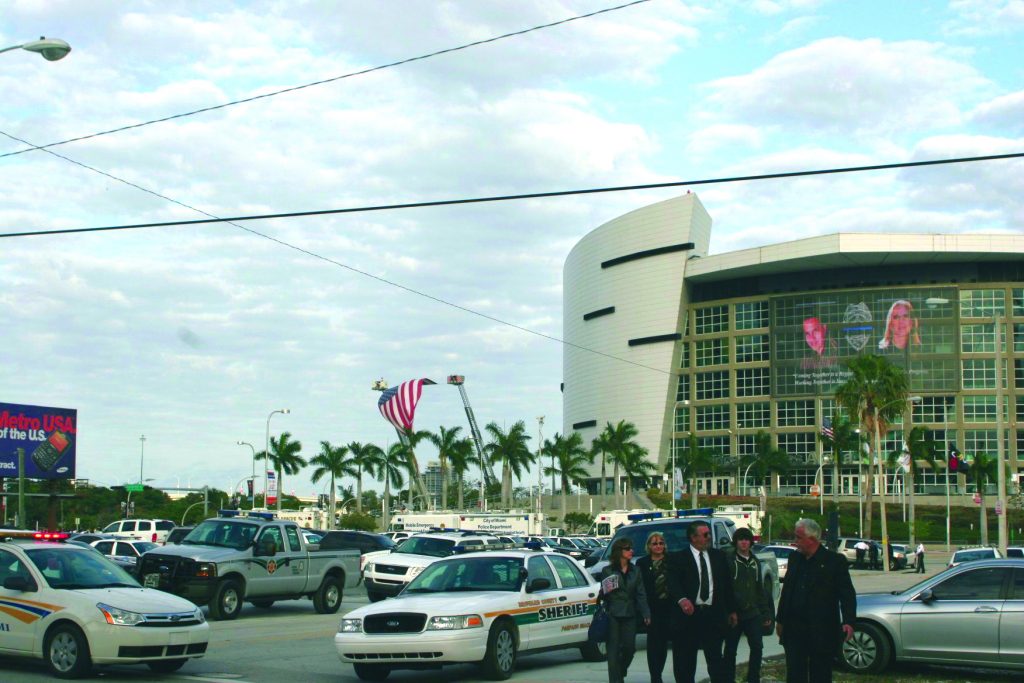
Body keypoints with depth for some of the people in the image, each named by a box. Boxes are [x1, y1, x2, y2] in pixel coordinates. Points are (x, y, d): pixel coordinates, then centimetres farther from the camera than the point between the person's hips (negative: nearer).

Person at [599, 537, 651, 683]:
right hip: (613, 615, -3)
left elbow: (641, 594, 7)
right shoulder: (607, 571, 0)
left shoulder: (635, 572, 9)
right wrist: (606, 591, -18)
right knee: (614, 649, -3)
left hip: (630, 615, 3)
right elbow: (603, 595, 5)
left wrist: (646, 613, -3)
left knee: (629, 647, 4)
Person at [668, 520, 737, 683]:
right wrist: (682, 599, -32)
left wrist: (732, 610, 14)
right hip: (689, 614, -2)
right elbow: (673, 583, -13)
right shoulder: (680, 558, -1)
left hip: (714, 614, 2)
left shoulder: (719, 556, 11)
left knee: (715, 658, 4)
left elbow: (728, 584, 15)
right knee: (685, 661, 4)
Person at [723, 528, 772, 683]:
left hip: (752, 613, 5)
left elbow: (760, 589, 17)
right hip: (734, 613, -5)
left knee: (757, 647, -1)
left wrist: (766, 612, 14)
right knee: (730, 649, 4)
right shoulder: (729, 560, -6)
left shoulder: (755, 562, 13)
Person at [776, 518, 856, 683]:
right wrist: (780, 619, 17)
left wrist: (848, 622, -20)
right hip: (794, 631, 5)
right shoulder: (794, 558, 10)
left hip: (821, 632, -5)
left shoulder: (835, 561, -6)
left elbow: (847, 594, -8)